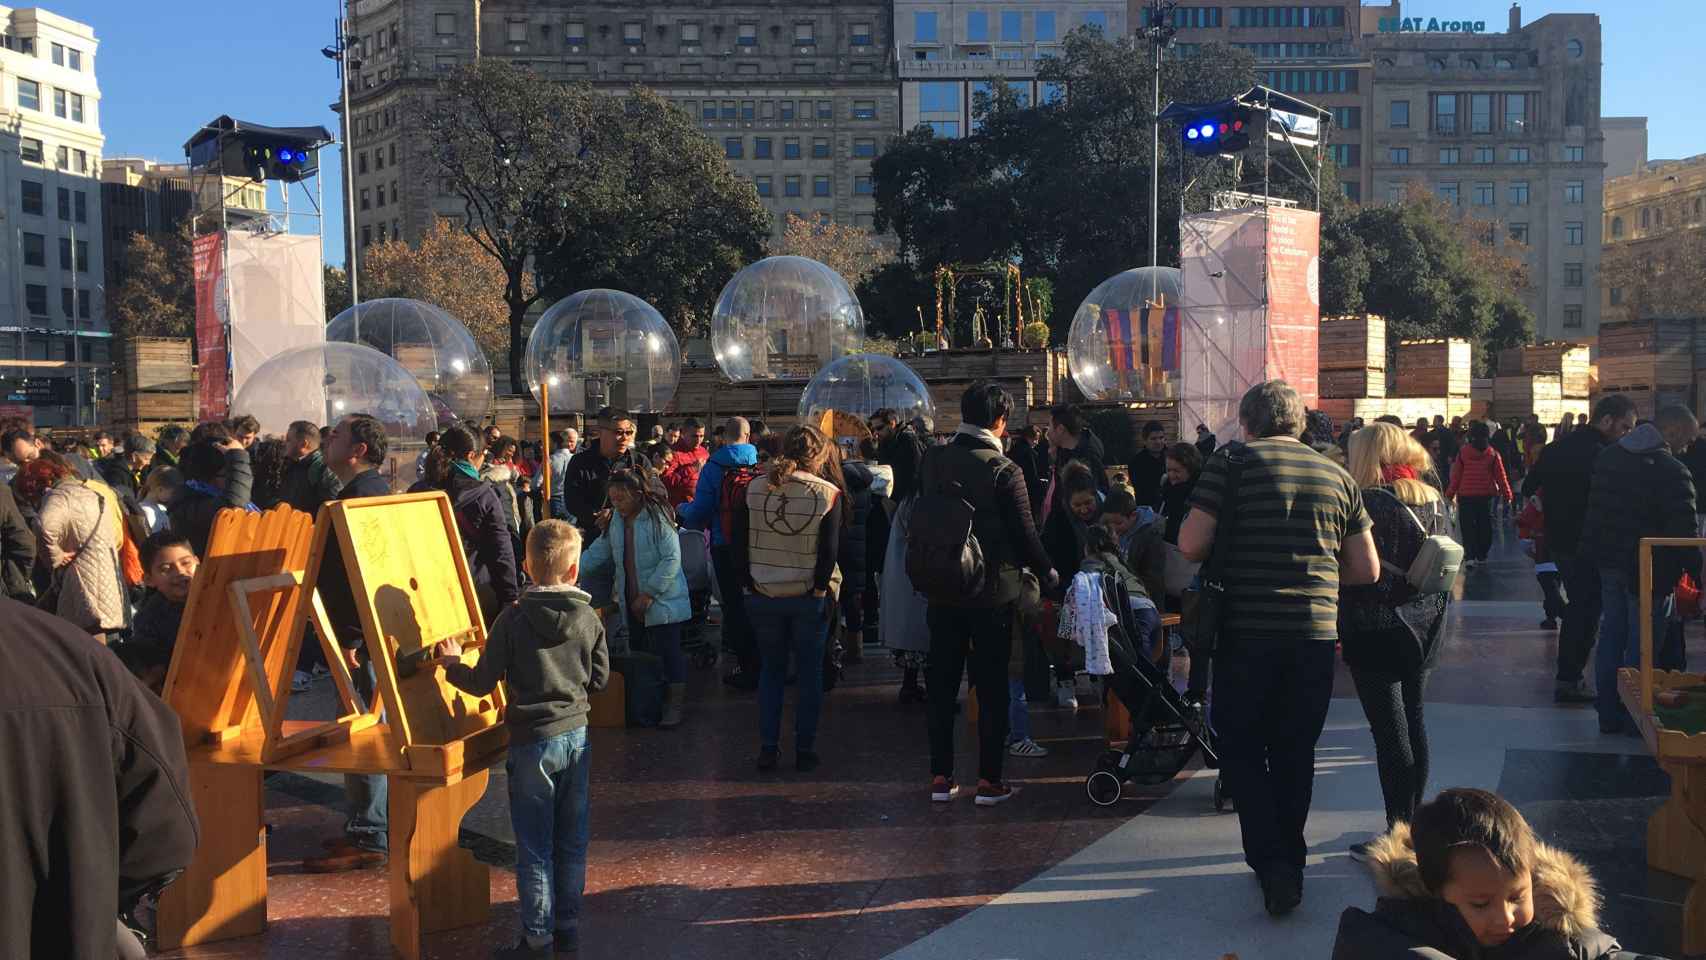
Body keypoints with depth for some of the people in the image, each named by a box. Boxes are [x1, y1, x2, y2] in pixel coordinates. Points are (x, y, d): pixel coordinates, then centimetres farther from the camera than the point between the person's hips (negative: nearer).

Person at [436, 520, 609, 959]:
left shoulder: (513, 619, -13)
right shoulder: (590, 619, -3)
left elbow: (483, 682, -9)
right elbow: (600, 679, 5)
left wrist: (452, 664, 10)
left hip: (532, 741, -3)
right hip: (576, 734, 4)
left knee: (535, 847, 5)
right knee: (572, 842, 13)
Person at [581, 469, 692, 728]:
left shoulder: (657, 517, -16)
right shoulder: (616, 520, 7)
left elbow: (672, 559, -19)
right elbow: (599, 551, 10)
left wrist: (649, 593, -20)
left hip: (662, 602, -7)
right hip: (632, 604, 7)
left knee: (669, 653, -3)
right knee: (639, 653, 14)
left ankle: (675, 705, 9)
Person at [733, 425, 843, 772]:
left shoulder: (754, 489, -1)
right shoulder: (828, 494, -7)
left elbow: (740, 542, -1)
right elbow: (830, 550, -10)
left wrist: (747, 585, 4)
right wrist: (819, 591, -3)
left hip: (763, 596, 2)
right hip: (808, 598, -2)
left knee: (770, 670, 15)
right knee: (810, 673, 10)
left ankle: (767, 748, 13)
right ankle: (804, 750, 12)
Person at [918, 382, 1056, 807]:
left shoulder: (932, 459, -1)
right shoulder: (1004, 470, -14)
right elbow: (1025, 533, -9)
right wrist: (1048, 573, 7)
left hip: (942, 591, 4)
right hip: (992, 592, -4)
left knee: (942, 682, 11)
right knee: (991, 685, 6)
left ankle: (940, 776, 17)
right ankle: (989, 780, 9)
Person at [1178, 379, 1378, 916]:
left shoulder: (1232, 463, -3)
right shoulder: (1337, 476, 10)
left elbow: (1191, 545, -9)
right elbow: (1367, 569, 10)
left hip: (1248, 630, -4)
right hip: (1316, 632, 4)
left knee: (1241, 749, 9)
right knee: (1295, 753, 15)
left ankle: (1272, 864, -4)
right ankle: (1289, 865, 24)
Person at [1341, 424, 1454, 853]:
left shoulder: (1369, 503, -16)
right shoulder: (1435, 501, 7)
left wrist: (1337, 627, -9)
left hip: (1377, 631, -8)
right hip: (1424, 628, 8)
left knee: (1390, 732, -4)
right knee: (1413, 722, 15)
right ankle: (1413, 824, 24)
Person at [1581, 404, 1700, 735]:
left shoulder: (1608, 456, 7)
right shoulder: (1671, 471, -18)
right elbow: (1684, 531, -19)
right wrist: (1696, 573, -11)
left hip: (1608, 564, 7)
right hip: (1649, 571, -7)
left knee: (1611, 638, 14)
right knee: (1643, 646, 2)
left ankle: (1609, 715, 20)